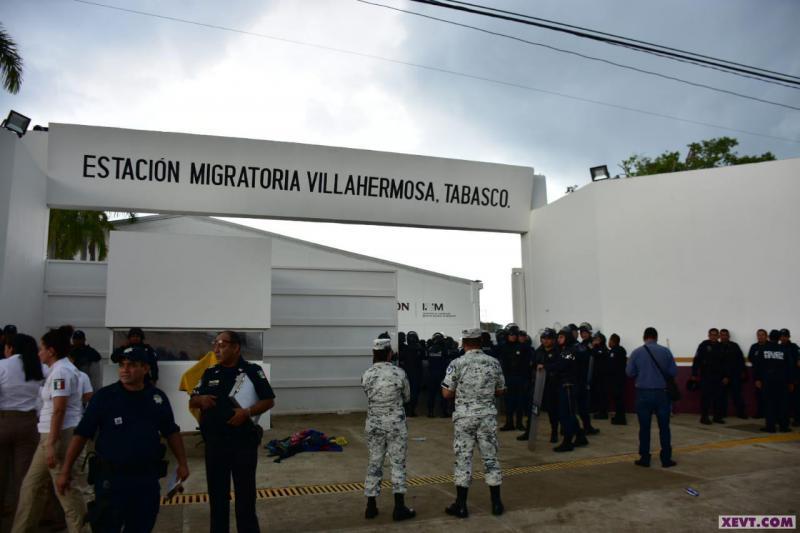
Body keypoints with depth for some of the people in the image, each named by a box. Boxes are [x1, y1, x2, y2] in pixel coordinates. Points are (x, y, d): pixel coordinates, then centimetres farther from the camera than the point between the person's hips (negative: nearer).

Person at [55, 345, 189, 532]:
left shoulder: (157, 397, 2)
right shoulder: (104, 396, -6)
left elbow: (172, 432, 10)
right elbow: (81, 434, -4)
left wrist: (182, 463, 7)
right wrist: (65, 471, -6)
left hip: (147, 477, 3)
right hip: (111, 477, -3)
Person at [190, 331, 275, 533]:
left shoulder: (252, 371, -5)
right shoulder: (210, 373, 8)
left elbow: (269, 401, -6)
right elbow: (192, 402, 14)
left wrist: (247, 412, -22)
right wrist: (200, 399, -9)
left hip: (244, 442, -4)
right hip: (214, 443, 4)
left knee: (245, 495, 5)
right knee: (217, 494, 14)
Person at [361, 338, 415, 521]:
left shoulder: (366, 375, -6)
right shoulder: (399, 373, -12)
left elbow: (369, 395, 7)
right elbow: (407, 397, 2)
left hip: (374, 424, 3)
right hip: (396, 424, -3)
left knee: (374, 463, 13)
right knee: (398, 464, 7)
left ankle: (371, 507, 19)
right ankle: (399, 507, 9)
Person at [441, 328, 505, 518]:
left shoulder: (457, 364, -10)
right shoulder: (493, 362, -1)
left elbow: (446, 393, -8)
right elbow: (500, 391, 7)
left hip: (464, 417, -2)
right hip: (487, 416, 2)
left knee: (463, 458, 6)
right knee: (490, 457, 11)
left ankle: (461, 505, 12)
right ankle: (496, 503, 18)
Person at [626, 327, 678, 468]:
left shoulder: (636, 352, -4)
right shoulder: (665, 351, -3)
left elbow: (629, 372, -3)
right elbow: (674, 372, -2)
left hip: (643, 393, 0)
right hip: (662, 393, 0)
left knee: (644, 427, 6)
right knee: (664, 427, 8)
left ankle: (644, 458, 10)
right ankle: (666, 459, 10)